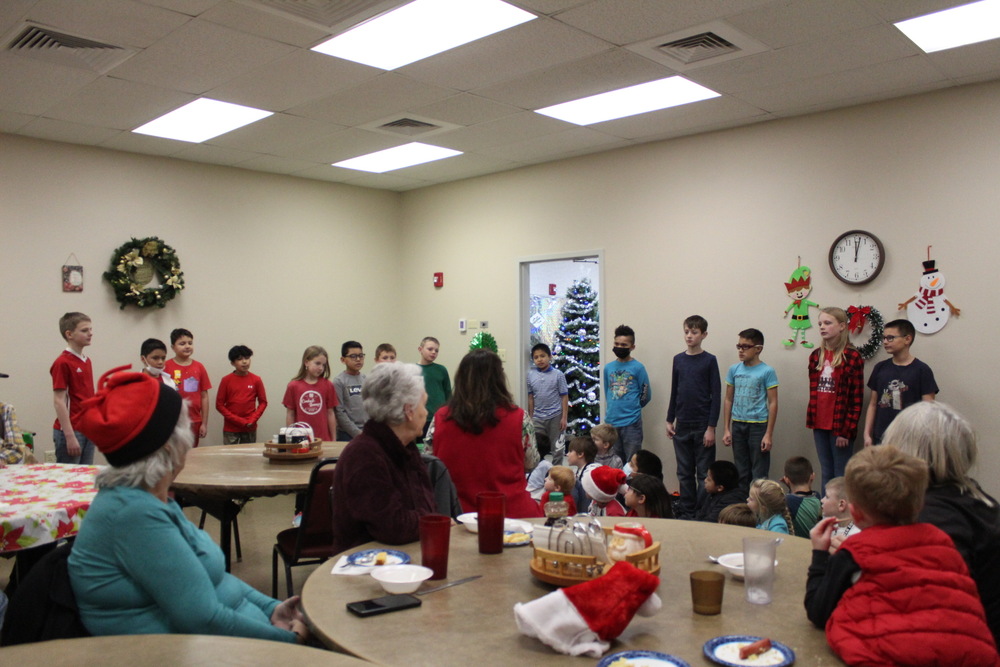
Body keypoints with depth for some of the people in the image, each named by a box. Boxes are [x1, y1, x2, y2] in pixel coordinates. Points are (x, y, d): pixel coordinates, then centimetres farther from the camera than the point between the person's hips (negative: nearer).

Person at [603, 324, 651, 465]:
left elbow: (646, 394, 0)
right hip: (611, 422, 5)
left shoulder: (638, 368, -6)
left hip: (631, 423, -4)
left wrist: (633, 408, 9)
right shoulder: (608, 368, 8)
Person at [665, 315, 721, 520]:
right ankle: (686, 511, 21)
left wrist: (711, 427, -10)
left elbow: (716, 395, -6)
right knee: (684, 472, 11)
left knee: (704, 474, 2)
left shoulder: (709, 360, -4)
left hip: (702, 426, -4)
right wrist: (670, 420, 10)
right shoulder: (678, 359, 7)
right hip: (682, 426, 4)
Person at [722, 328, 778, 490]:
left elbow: (773, 403, -5)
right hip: (737, 425, 4)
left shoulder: (767, 371, -5)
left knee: (759, 475, 1)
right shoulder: (734, 369, 7)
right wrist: (727, 430, 8)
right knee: (741, 473, 13)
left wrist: (769, 434, -9)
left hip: (758, 425, -4)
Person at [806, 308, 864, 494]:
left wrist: (846, 430, -13)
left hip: (840, 426, -6)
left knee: (841, 475, 1)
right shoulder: (816, 356, 10)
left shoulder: (852, 357, -9)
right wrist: (812, 420, 7)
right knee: (826, 473, 13)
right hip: (820, 425, 6)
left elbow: (856, 399, -10)